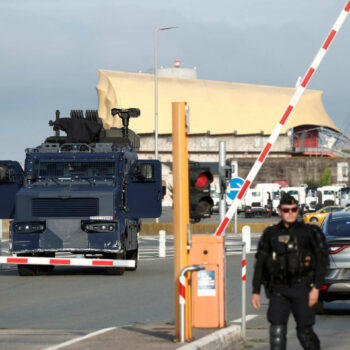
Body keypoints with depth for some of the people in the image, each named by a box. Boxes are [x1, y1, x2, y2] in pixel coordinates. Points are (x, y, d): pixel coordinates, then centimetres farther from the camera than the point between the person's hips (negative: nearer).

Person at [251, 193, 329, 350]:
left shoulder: (309, 232, 0)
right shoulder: (270, 234, 8)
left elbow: (322, 261, -2)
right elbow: (260, 263, 12)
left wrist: (316, 288, -11)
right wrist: (256, 291, 7)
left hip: (302, 288, -2)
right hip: (279, 289, 2)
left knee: (304, 331, 0)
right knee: (277, 330, -11)